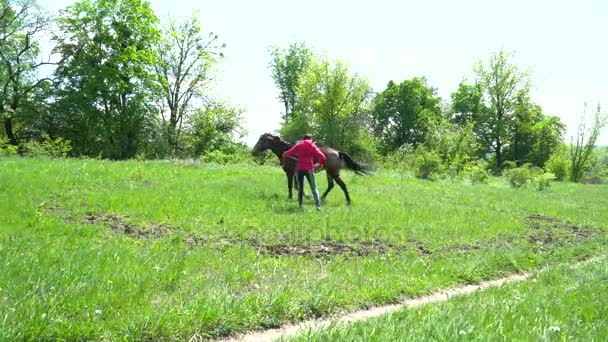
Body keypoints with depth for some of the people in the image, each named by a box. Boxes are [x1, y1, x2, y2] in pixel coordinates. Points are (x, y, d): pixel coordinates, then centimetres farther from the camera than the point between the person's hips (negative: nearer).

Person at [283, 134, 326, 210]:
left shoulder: (298, 145, 9)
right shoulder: (313, 146, 7)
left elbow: (289, 153, 6)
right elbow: (322, 157, -4)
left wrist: (284, 154, 27)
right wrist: (319, 164, 12)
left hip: (299, 169, 1)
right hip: (309, 169, -1)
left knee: (300, 187, 12)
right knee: (314, 188, 6)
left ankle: (300, 204, 10)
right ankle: (318, 205, -6)